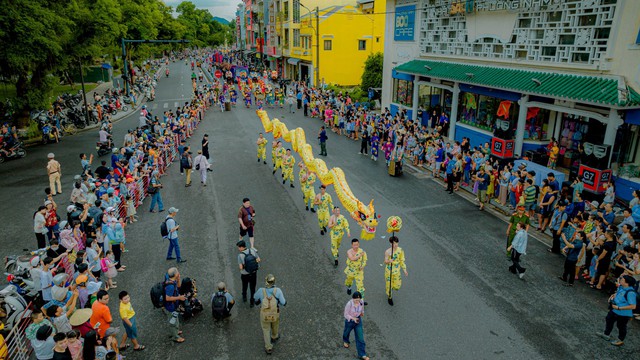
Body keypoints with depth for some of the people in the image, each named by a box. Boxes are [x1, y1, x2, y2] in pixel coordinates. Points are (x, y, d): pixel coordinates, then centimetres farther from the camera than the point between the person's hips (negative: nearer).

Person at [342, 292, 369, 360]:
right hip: (349, 321, -2)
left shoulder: (361, 302, -20)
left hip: (358, 320, 2)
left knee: (360, 337, -1)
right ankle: (345, 341, 62)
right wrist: (353, 318, -37)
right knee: (347, 332, 27)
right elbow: (346, 315, -24)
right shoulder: (349, 304, -33)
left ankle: (362, 354, 9)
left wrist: (362, 312, 19)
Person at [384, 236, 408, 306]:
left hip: (397, 270, 3)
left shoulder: (400, 250, -8)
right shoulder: (388, 252, -20)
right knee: (389, 285, 7)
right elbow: (385, 261, -12)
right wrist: (388, 261, -36)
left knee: (397, 286, 10)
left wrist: (405, 270, 5)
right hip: (389, 270, -3)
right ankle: (389, 298, 34)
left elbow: (402, 261, 3)